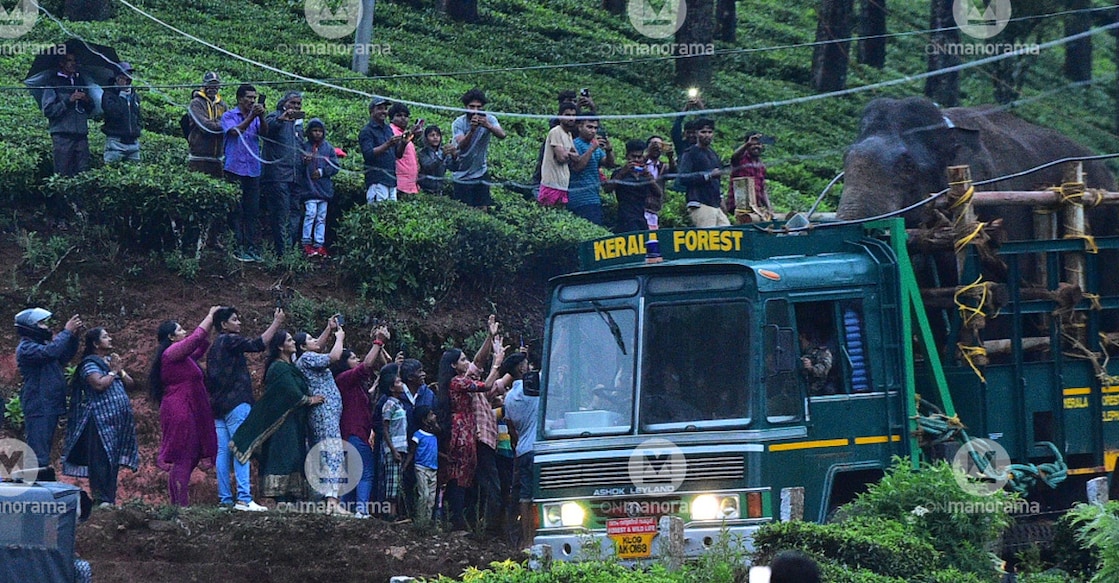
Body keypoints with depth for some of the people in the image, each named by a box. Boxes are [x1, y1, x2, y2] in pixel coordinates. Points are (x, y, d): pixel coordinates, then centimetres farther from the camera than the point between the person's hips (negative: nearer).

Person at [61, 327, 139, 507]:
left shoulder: (112, 360, 20)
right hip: (101, 420, -8)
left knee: (114, 460, 8)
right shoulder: (90, 364, -5)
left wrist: (120, 371, 1)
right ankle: (101, 499, -14)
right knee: (101, 460, -12)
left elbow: (130, 383, 18)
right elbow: (99, 384, -22)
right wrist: (113, 372, -8)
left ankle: (110, 498, 12)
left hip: (118, 420, 8)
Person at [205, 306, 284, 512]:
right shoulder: (229, 341, -6)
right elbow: (258, 345, -17)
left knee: (223, 452, 4)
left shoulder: (213, 348, 21)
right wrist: (276, 323, -11)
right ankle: (243, 498, -21)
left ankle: (225, 498, 1)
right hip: (236, 402, -9)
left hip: (218, 406, 9)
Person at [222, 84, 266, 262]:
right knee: (236, 211, -5)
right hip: (235, 168, -4)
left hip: (253, 169, 4)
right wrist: (250, 117, -22)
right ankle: (239, 247, -4)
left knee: (253, 212, 4)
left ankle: (251, 247, 7)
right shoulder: (229, 116, 3)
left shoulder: (256, 118, 14)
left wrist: (261, 117, -21)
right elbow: (235, 131, -15)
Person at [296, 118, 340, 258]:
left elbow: (335, 166, 7)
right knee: (311, 213, -14)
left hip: (324, 187, 4)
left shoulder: (328, 148, 9)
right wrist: (304, 162, -23)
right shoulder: (304, 147, 1)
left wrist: (322, 171, -7)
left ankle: (319, 244, 11)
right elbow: (297, 167, -3)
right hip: (309, 187, -4)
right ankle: (307, 243, -9)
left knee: (321, 217, 6)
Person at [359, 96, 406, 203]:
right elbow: (368, 153, -15)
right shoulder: (366, 131, -2)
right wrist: (388, 145, -24)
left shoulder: (388, 129, 20)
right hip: (377, 181, -7)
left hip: (391, 181, 7)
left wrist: (403, 143, -2)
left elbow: (398, 154, 18)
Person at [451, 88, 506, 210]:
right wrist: (472, 130, -44)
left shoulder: (489, 119, -6)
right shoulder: (459, 123, -11)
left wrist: (488, 126, -45)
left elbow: (502, 135, -24)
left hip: (480, 172, 2)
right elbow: (461, 145, -26)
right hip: (462, 175, -2)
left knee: (482, 209, 4)